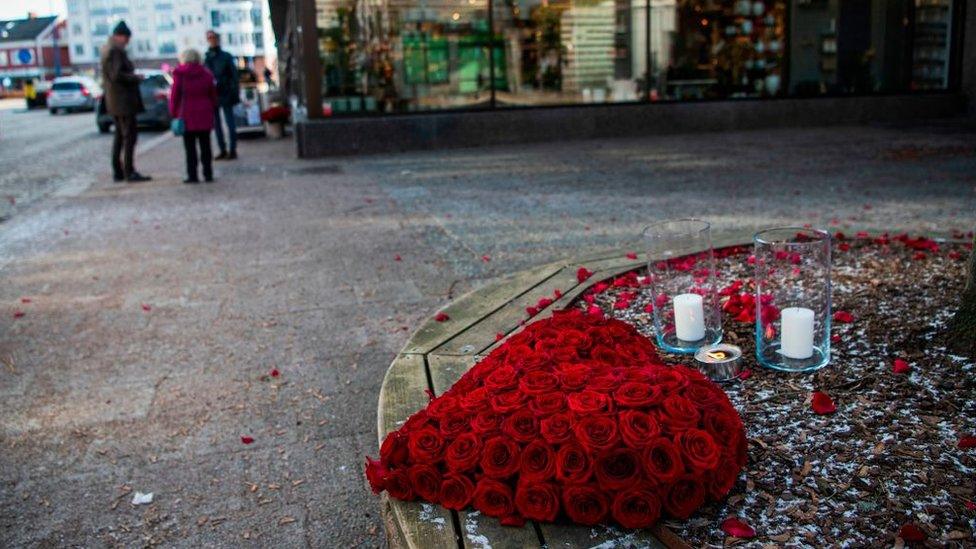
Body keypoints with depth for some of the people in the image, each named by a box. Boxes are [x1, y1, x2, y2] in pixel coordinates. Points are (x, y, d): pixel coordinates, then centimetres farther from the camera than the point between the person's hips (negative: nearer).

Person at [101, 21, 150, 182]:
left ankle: (117, 171, 17)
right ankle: (129, 172, -9)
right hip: (123, 100, -10)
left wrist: (133, 76, 14)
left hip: (115, 102, 10)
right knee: (130, 135, -8)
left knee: (120, 135, 14)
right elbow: (116, 75, -23)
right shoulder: (114, 51, -15)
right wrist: (136, 77, -12)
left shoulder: (107, 49, 16)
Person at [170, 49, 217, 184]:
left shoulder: (179, 75, -5)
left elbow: (175, 96, -5)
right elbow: (213, 95, 7)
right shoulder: (206, 74, 5)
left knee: (190, 147, 1)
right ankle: (208, 174, 7)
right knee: (205, 146, 8)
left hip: (187, 116, -3)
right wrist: (212, 111, 13)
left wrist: (173, 113, 3)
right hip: (204, 116, 3)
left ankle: (192, 175, 0)